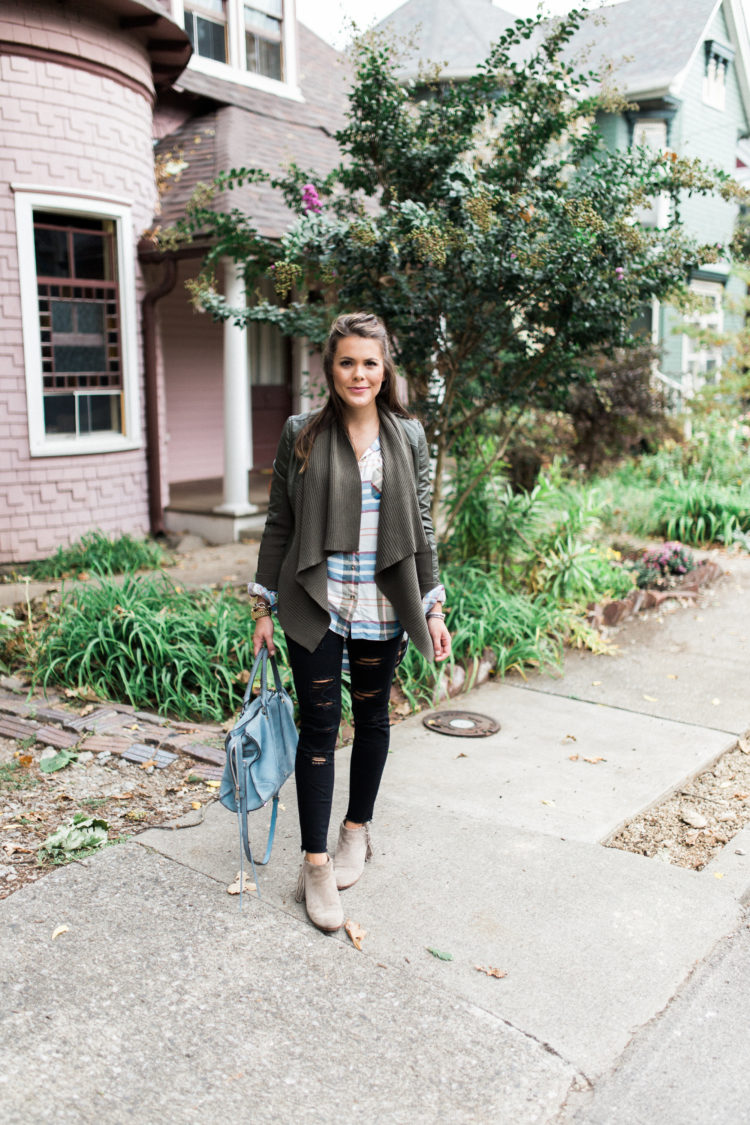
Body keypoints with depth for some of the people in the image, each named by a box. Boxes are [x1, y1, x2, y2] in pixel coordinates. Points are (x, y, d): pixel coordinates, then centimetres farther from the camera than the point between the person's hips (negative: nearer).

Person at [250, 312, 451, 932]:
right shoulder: (302, 435, -1)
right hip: (316, 606, -2)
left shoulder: (408, 436, 3)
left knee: (372, 715, 15)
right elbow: (279, 524, 2)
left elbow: (421, 528, 6)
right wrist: (264, 607, 1)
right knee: (319, 725, -1)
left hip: (382, 607, 2)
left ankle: (357, 829, 36)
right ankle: (317, 863, 11)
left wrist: (434, 607, 3)